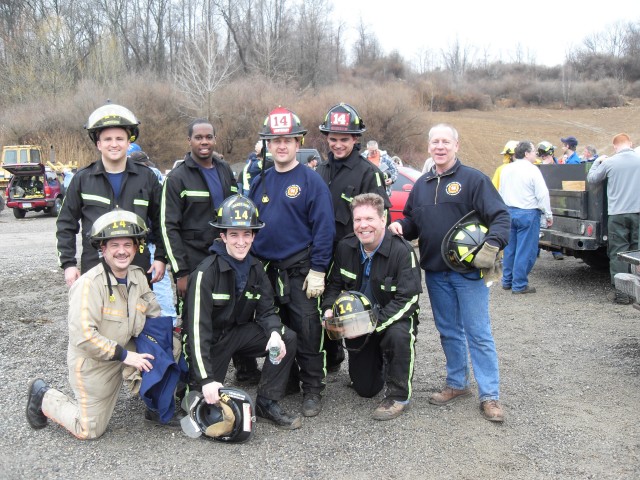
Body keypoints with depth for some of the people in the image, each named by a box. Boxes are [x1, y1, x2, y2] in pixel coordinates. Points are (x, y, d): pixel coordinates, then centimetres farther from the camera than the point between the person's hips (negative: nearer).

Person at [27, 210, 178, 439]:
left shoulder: (138, 276, -4)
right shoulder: (89, 284, -26)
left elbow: (154, 313, 6)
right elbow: (83, 336, -30)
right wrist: (125, 355, -27)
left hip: (126, 352, 6)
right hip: (92, 362, -6)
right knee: (90, 430, 6)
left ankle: (158, 409, 6)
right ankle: (43, 397, 29)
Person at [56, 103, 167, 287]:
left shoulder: (146, 178, 6)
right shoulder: (82, 179, 4)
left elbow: (160, 220, 11)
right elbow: (66, 224, 8)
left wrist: (161, 257, 4)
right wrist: (68, 263, 1)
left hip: (139, 268, 1)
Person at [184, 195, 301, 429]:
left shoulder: (255, 268, -4)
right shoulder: (207, 272, -23)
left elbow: (267, 310, -3)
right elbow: (198, 328, -26)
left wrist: (274, 333, -27)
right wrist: (206, 379, -31)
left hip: (239, 332, 5)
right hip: (211, 340, -5)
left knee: (288, 338, -15)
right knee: (209, 399, -14)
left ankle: (267, 403, -5)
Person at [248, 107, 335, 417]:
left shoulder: (311, 181, -6)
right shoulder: (260, 182, 9)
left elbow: (324, 227, -10)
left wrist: (318, 270, -15)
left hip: (300, 269, -5)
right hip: (265, 268, 5)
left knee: (307, 330, -3)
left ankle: (312, 390, 9)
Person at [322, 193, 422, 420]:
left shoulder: (402, 251, -22)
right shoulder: (345, 247, -7)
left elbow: (407, 299, -26)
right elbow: (334, 284, 6)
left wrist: (374, 322, -35)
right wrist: (329, 309, -15)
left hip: (393, 318, -4)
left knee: (398, 334, -40)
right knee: (364, 389, 6)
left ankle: (398, 396, -18)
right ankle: (378, 362, 41)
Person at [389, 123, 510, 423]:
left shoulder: (473, 179, -5)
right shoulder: (422, 185, 14)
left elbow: (500, 216, -9)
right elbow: (413, 221, 21)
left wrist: (492, 244, -25)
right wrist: (399, 226, -1)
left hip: (468, 270, -6)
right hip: (435, 272, 6)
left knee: (478, 333, -2)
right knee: (449, 331, 15)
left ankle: (490, 395, 6)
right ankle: (457, 383, 28)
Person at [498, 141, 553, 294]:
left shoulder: (506, 169, 9)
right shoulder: (532, 170, -13)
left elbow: (501, 193, 17)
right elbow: (542, 195, -13)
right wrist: (548, 215, -5)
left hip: (509, 211, 7)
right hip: (528, 213, -7)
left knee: (509, 248, 14)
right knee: (525, 250, -1)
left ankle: (507, 281, 21)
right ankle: (519, 285, 1)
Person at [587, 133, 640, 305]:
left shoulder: (609, 163, -7)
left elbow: (591, 178, 7)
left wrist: (597, 161, 23)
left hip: (617, 214, -2)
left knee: (618, 253, 4)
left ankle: (621, 292, 3)